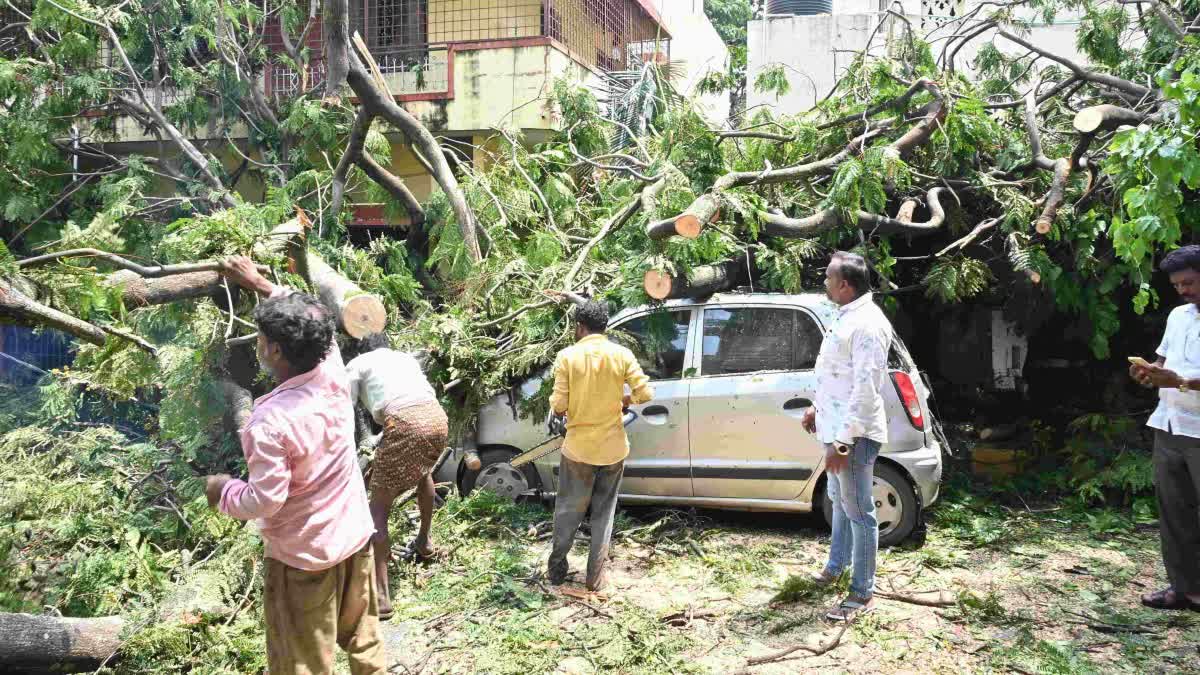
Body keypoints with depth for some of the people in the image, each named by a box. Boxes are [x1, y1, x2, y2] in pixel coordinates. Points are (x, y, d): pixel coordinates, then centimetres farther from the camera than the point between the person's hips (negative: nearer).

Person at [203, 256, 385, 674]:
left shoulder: (270, 421, -28)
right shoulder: (333, 372, -10)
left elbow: (265, 500, -23)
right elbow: (310, 326, 9)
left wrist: (222, 491, -2)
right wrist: (259, 283, 19)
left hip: (304, 557, -6)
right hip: (356, 539, 6)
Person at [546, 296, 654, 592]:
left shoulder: (567, 356, -11)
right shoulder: (622, 355, -6)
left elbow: (559, 405, -12)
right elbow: (645, 393, -10)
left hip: (578, 448, -1)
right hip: (613, 448, 2)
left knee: (568, 510, 16)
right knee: (604, 513, 14)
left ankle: (556, 567, 28)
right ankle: (595, 576, 19)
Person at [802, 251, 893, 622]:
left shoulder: (867, 324, -22)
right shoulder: (847, 315, 11)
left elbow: (866, 389, -26)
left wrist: (843, 441, -27)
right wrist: (818, 407, 27)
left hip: (854, 435, -10)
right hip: (837, 427, 10)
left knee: (858, 511, -1)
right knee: (840, 500, 23)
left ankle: (863, 594, 9)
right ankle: (836, 566, 40)